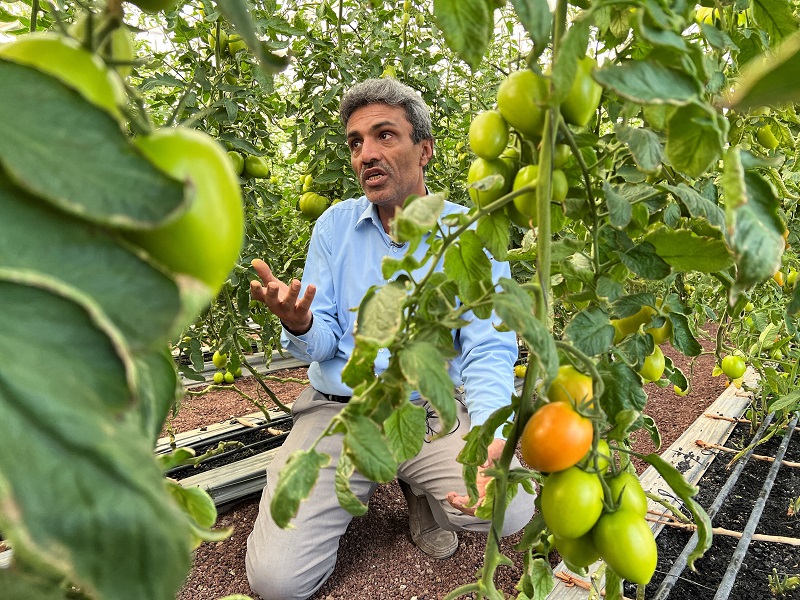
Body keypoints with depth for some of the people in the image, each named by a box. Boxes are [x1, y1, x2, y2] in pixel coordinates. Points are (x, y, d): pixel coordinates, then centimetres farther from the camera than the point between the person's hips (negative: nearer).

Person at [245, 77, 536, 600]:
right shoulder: (334, 225, 3)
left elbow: (488, 351, -9)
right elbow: (322, 344, 1)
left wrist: (491, 437, -28)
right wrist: (299, 326, -25)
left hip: (434, 409, -1)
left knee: (512, 509, -27)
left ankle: (423, 491, 9)